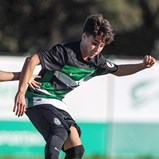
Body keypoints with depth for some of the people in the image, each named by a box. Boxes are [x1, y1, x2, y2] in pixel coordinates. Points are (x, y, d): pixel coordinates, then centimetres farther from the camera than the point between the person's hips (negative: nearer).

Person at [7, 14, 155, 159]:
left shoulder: (97, 61, 3)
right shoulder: (65, 52, -23)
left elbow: (117, 70, 23)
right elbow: (32, 60, -30)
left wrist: (143, 65, 7)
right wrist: (21, 92, -37)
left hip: (57, 103, 8)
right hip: (38, 99, -8)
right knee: (60, 132, -33)